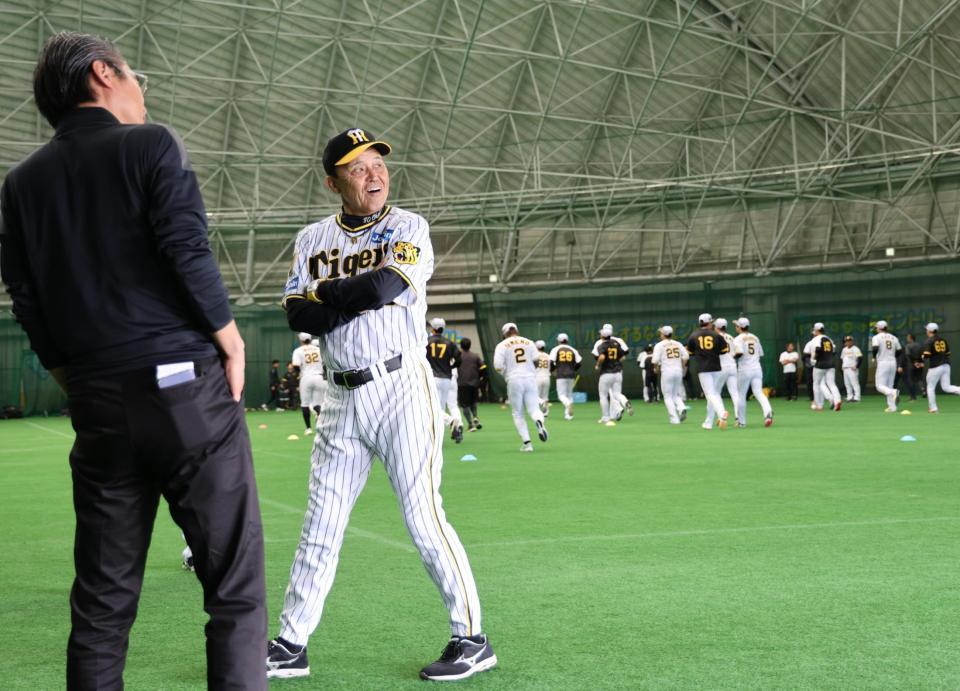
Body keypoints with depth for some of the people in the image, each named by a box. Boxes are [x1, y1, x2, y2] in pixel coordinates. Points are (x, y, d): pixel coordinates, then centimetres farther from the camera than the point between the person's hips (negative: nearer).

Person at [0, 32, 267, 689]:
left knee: (102, 598, 11)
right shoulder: (150, 145, -1)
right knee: (235, 584, -2)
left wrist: (79, 380, 16)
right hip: (188, 388, -5)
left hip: (99, 406, 5)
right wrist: (232, 346, -2)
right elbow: (189, 254, -11)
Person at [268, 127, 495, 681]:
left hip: (401, 388, -5)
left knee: (423, 517, -7)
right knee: (321, 525, 9)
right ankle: (291, 646, 17)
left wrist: (325, 294, -4)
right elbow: (298, 317, -2)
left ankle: (472, 638, 5)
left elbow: (384, 285, -18)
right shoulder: (313, 240, 11)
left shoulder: (408, 228, -1)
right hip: (343, 396, 5)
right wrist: (361, 297, -14)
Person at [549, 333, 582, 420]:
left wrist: (552, 370, 13)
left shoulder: (556, 349, 2)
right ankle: (568, 414, 9)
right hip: (571, 375, 3)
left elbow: (551, 361, -7)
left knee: (561, 394, -2)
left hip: (561, 375, -3)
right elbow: (579, 362, 5)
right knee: (569, 394, 15)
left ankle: (568, 404, -34)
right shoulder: (572, 350, 10)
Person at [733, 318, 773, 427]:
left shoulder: (739, 338, -4)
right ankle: (768, 412, -32)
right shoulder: (755, 338, 15)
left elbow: (740, 352, -20)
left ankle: (741, 421, 14)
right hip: (757, 368, 4)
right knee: (759, 392, -5)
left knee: (741, 395, 8)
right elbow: (761, 354, 17)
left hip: (744, 369, -4)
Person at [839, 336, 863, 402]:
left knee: (854, 383, -11)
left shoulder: (855, 349, -6)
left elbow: (860, 358, -13)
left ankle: (856, 397, -11)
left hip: (852, 369, -8)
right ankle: (849, 397, 14)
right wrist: (841, 366, 12)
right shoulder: (844, 349, 17)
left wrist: (856, 366, -18)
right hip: (845, 369, 8)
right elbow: (841, 358, 26)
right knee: (847, 384, 8)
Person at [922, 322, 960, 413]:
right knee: (946, 387, 6)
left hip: (935, 367, -6)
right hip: (946, 365, 6)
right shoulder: (943, 340, 13)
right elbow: (948, 353, 15)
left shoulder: (929, 341, -8)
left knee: (930, 387, 8)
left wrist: (923, 356, 5)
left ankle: (933, 408, 9)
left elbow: (926, 355, -17)